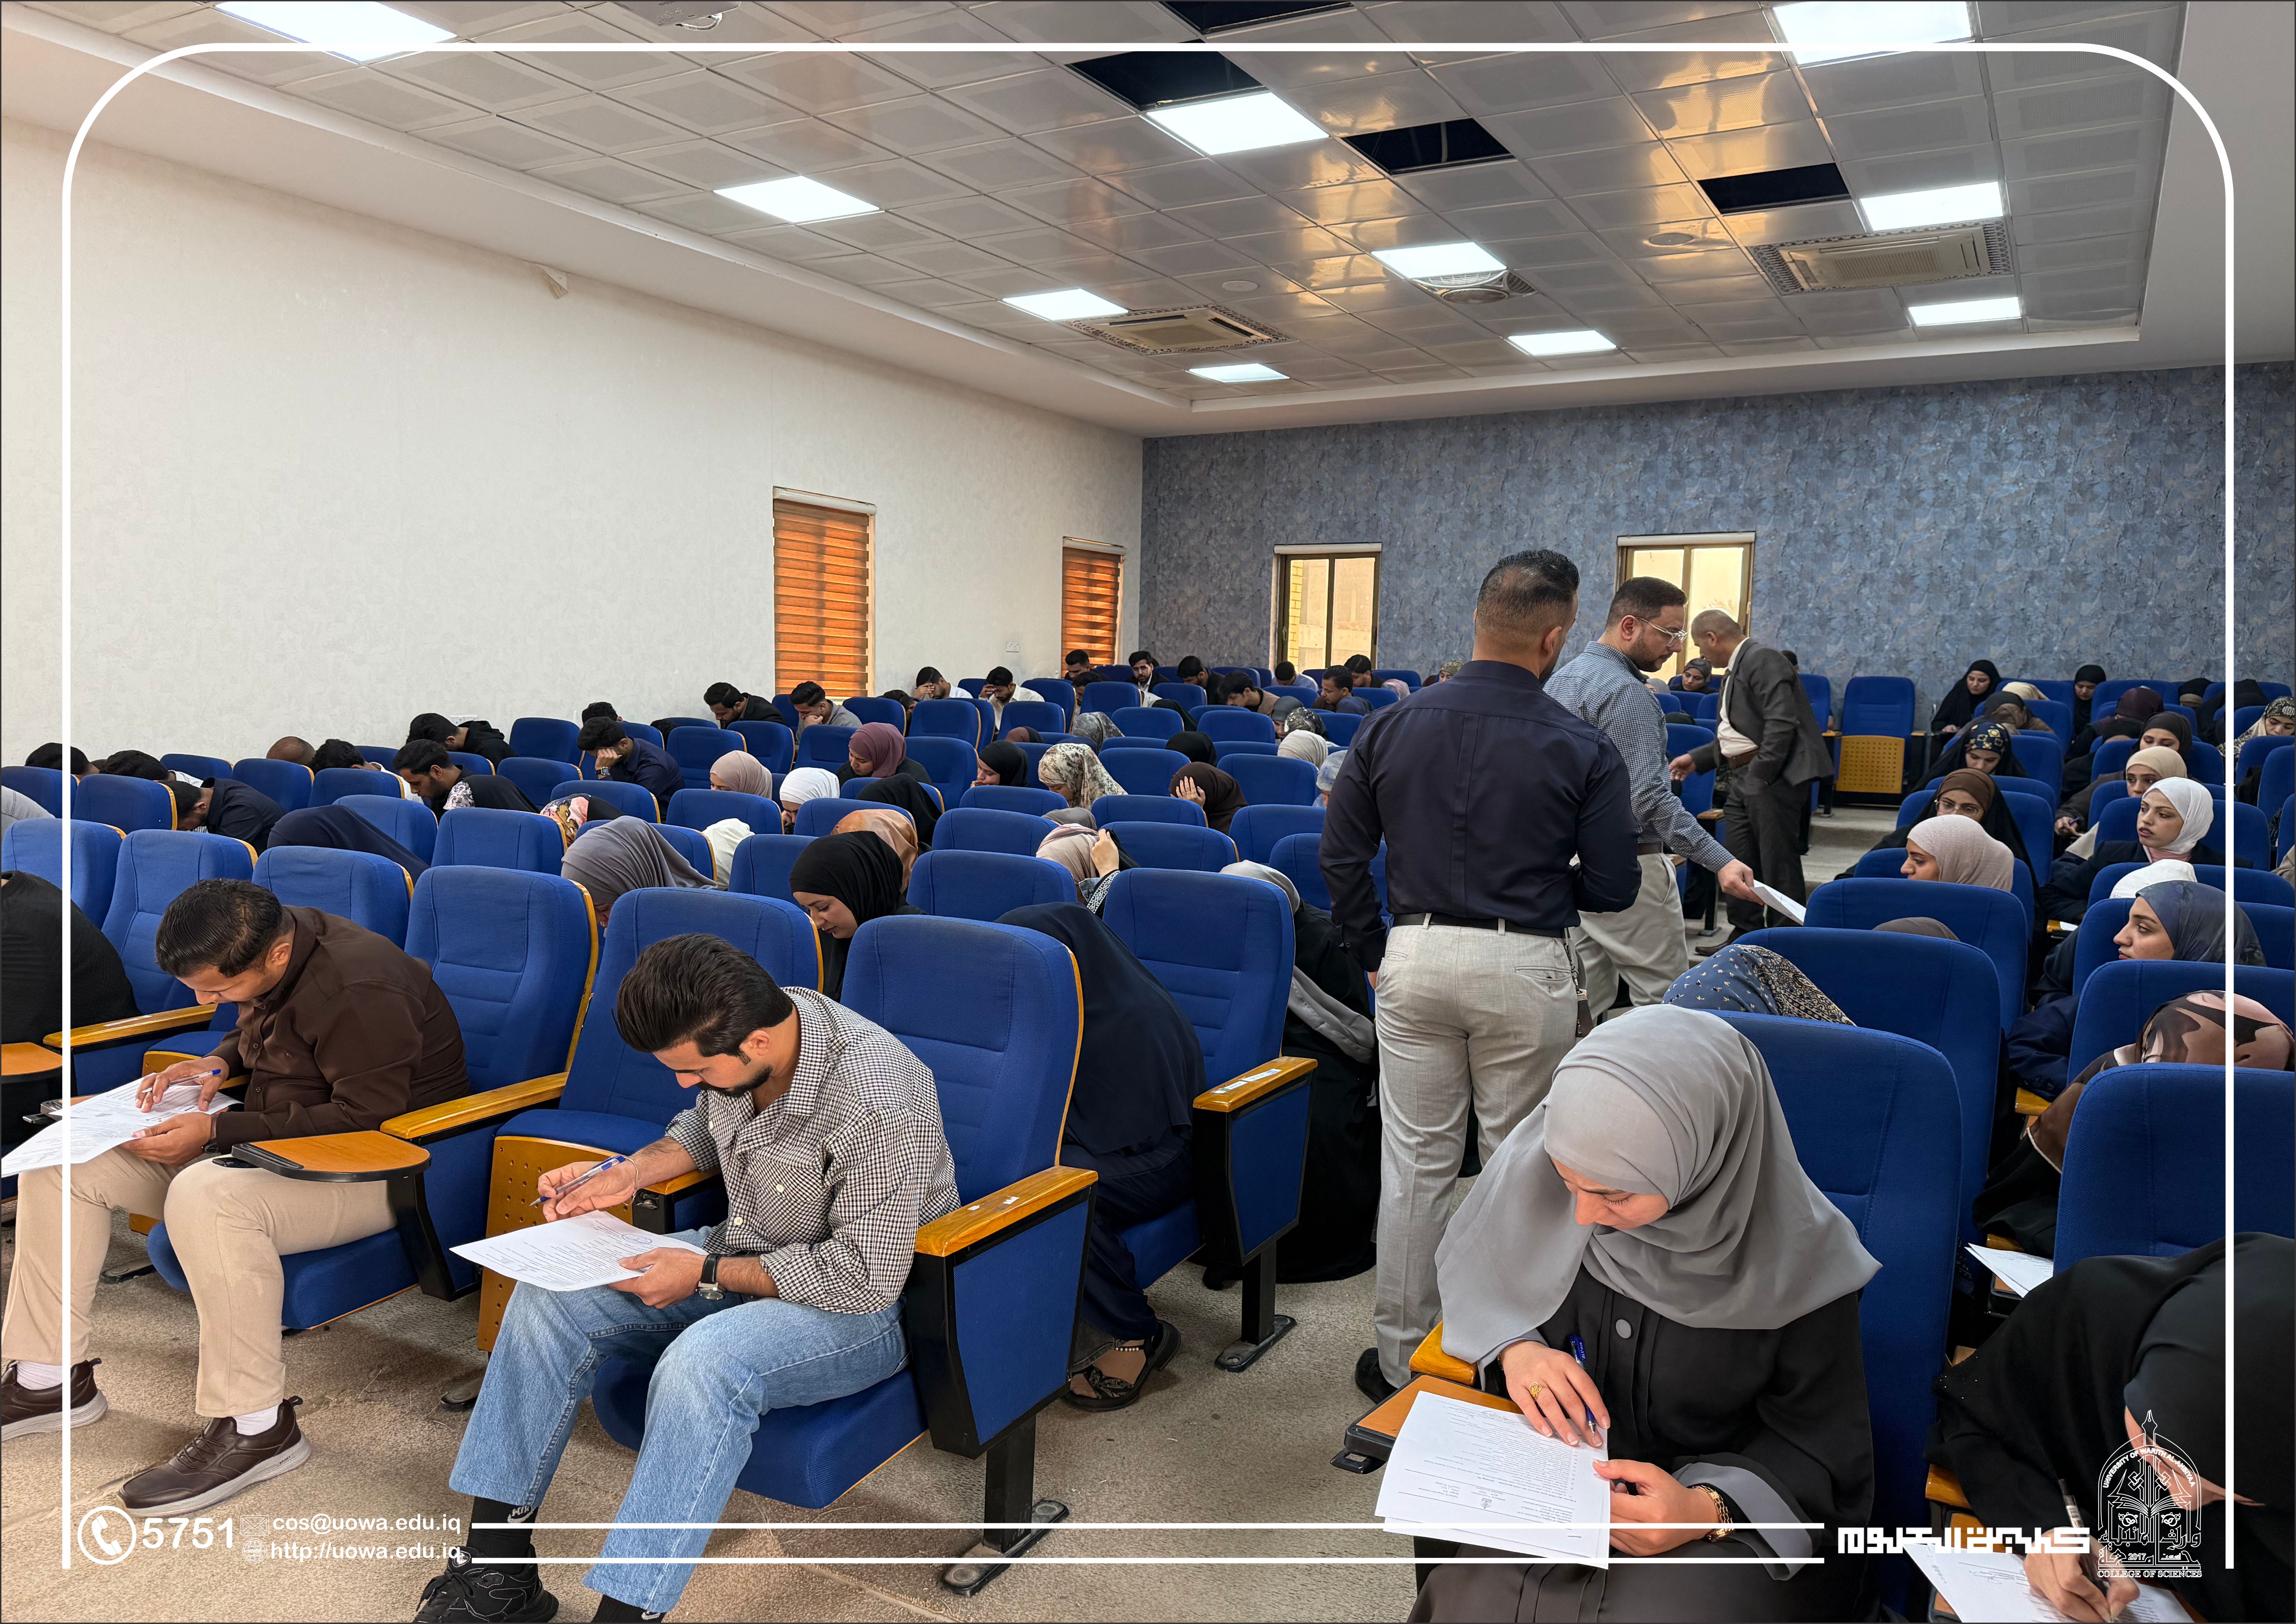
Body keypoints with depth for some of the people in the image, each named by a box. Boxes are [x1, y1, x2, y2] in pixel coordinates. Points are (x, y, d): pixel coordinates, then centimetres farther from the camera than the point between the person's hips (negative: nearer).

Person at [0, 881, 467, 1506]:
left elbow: (366, 1119, -27)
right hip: (277, 1138, 10)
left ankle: (256, 1427, -24)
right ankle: (51, 1378, 12)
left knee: (206, 1196, -38)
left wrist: (217, 1133, -25)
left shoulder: (360, 993, -27)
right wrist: (217, 1064, -1)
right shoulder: (270, 940, 1)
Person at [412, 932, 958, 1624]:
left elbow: (864, 1276, -26)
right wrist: (630, 1173, -3)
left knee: (701, 1364, -36)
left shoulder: (877, 1101, -32)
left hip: (863, 1306, -8)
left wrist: (706, 1274, -21)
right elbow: (704, 1127, 16)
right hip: (739, 1257, 8)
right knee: (549, 1296, -5)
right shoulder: (743, 1027, -9)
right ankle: (496, 1567, 1)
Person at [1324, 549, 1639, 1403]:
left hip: (1416, 957, 3)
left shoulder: (1391, 726, -1)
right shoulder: (1583, 750, -9)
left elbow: (1340, 853, 2)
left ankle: (1400, 1357, 22)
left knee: (1414, 1162, 12)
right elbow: (1613, 888, -4)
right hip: (1525, 968, -2)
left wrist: (1375, 950, 12)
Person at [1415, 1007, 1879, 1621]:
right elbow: (1474, 1273, 3)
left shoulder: (1797, 1257, -22)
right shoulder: (1534, 1167, -16)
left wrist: (1707, 1511, -28)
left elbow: (1823, 1447, -11)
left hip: (1737, 1515, -1)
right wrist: (1513, 1347, -18)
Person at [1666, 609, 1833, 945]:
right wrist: (1696, 759, 23)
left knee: (1778, 865, -6)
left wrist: (1760, 776, -22)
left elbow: (1782, 723, -22)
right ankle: (1745, 937, 23)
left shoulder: (1763, 660, -12)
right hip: (1744, 778, 11)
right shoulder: (1735, 669, 19)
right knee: (1739, 863, 14)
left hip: (1774, 776, -11)